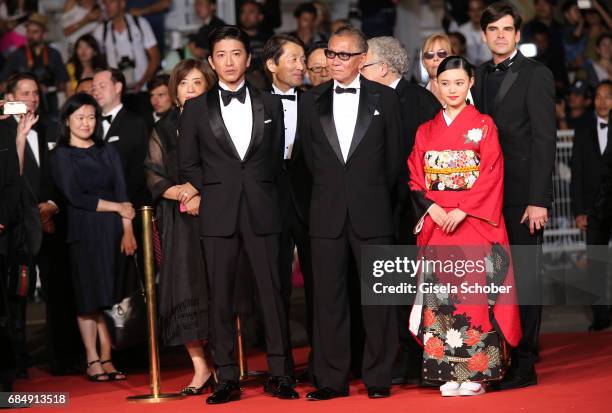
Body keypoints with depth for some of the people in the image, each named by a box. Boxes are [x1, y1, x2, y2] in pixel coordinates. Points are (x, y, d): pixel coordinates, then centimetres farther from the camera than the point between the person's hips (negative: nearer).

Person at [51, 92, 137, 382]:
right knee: (89, 296, -3)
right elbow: (75, 197, -6)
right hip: (84, 233, -3)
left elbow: (122, 193, 5)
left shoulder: (108, 152, 14)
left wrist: (127, 230, -8)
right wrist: (117, 207, -6)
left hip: (113, 231, 3)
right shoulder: (62, 156, 4)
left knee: (109, 295, -1)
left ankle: (106, 359, 2)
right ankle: (93, 360, 1)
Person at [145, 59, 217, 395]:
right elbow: (154, 176, 7)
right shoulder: (163, 130, 13)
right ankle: (200, 368, -5)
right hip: (179, 221, 1)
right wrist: (179, 193, -12)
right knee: (185, 288, -7)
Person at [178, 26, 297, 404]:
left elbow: (277, 158, 13)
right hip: (218, 213, 0)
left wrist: (260, 189, 4)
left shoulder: (270, 104, 11)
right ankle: (228, 379, 5)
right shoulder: (196, 109, 8)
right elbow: (188, 164, 9)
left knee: (272, 293, 0)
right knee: (221, 297, 1)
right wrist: (213, 191, 2)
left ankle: (281, 375, 5)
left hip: (262, 211, 0)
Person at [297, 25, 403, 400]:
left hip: (372, 213, -2)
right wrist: (330, 192, 12)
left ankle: (379, 378, 7)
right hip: (327, 214, 2)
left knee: (377, 296, 0)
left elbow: (394, 156, 8)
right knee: (329, 298, 3)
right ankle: (332, 379, 8)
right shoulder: (312, 101, 9)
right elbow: (310, 157, 14)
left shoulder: (385, 99, 3)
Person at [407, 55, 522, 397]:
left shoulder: (484, 125, 4)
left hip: (474, 222, -3)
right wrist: (433, 208, -8)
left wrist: (462, 210, -14)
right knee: (440, 293, -1)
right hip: (436, 223, 3)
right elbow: (416, 179, 10)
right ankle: (448, 373, 2)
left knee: (473, 289, -8)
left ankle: (476, 372, -5)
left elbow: (491, 175, -5)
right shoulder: (426, 131, 14)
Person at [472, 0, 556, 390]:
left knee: (524, 275, -2)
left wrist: (538, 199, -16)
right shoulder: (480, 76, 14)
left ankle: (524, 364, 3)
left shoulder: (536, 75, -4)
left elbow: (545, 138, -10)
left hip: (522, 194, -5)